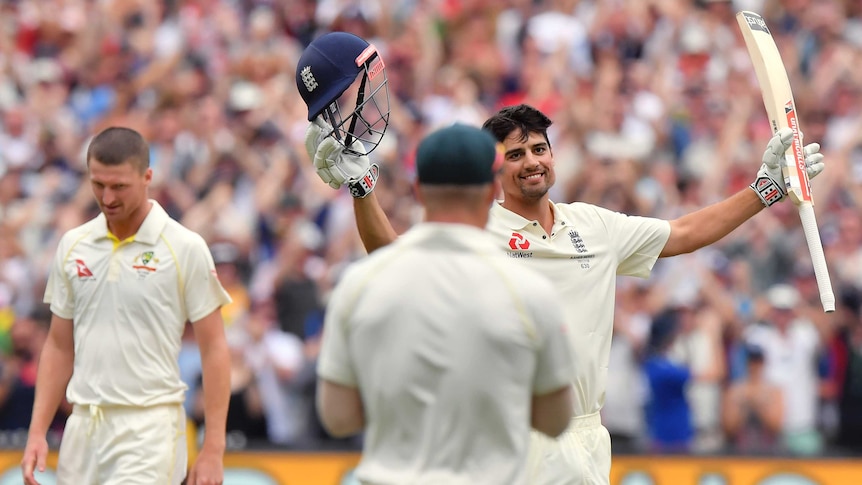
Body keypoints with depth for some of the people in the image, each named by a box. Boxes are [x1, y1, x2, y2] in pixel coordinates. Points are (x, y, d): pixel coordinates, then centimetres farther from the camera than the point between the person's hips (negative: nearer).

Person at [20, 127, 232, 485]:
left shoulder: (185, 248, -5)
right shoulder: (73, 246, 9)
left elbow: (213, 349, -3)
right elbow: (59, 347, 15)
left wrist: (213, 449, -8)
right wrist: (37, 432, 7)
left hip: (149, 430, -5)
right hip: (82, 426, 5)